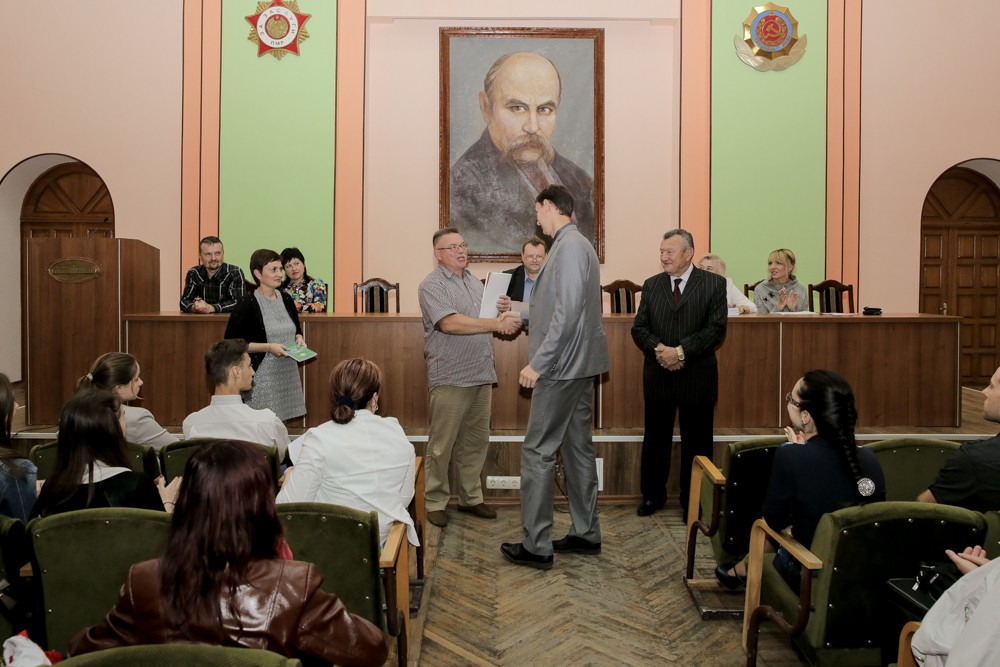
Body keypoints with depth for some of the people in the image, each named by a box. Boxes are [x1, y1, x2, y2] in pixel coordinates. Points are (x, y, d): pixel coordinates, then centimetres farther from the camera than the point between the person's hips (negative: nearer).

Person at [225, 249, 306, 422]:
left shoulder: (286, 299, 9)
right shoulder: (247, 304, -9)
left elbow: (296, 329, 24)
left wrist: (299, 338, 1)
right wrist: (269, 347, -17)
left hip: (288, 373, 6)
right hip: (261, 375, -6)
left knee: (282, 422, 7)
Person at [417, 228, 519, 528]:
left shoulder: (475, 282, 16)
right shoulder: (432, 285, -7)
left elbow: (489, 320, 21)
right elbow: (450, 323, -21)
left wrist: (503, 310, -2)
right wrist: (496, 324, -24)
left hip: (481, 375, 7)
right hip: (450, 378, -7)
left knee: (476, 441, 13)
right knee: (442, 445, 1)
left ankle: (470, 497, 26)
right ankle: (435, 501, 13)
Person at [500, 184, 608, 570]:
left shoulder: (569, 246, -14)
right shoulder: (577, 244, 16)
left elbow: (567, 312, -23)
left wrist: (538, 363, -21)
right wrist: (522, 314, 31)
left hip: (562, 367, -10)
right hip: (580, 365, 10)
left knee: (538, 452, -4)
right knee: (578, 448, 14)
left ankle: (536, 546, 3)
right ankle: (586, 534, 24)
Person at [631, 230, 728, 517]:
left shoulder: (714, 284, -3)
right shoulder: (651, 285, 8)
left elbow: (716, 329, -10)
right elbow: (639, 327, 4)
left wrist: (681, 351, -19)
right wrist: (658, 348, -15)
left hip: (697, 377, -3)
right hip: (657, 375, 3)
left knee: (696, 442, 7)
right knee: (655, 439, 12)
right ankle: (653, 495, 28)